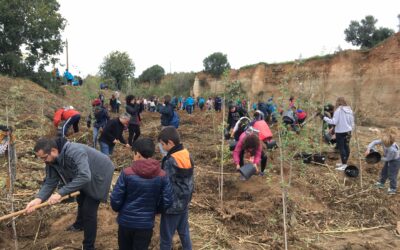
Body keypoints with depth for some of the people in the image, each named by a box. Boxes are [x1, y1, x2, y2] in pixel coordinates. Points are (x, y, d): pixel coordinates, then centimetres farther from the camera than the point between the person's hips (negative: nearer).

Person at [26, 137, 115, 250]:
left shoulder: (75, 152, -42)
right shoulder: (51, 160, -14)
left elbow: (84, 176, -50)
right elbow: (50, 181, -12)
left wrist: (60, 193, -50)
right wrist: (39, 198, -29)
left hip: (100, 175, -9)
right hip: (86, 177, 9)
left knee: (89, 210, -11)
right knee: (81, 200, 30)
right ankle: (79, 225, 60)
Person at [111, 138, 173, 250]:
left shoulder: (127, 173, -15)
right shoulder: (162, 175, -10)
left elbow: (115, 199, -11)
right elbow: (166, 202, -6)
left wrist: (119, 209, 12)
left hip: (126, 221, 0)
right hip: (146, 223, 1)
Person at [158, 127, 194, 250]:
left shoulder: (170, 161, -23)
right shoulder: (187, 155, 1)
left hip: (172, 205, -8)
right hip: (185, 202, 8)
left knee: (166, 236, 7)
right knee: (184, 231, 22)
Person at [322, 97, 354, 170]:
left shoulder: (338, 110, -14)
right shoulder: (349, 110, 6)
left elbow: (334, 121, -18)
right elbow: (352, 122, 10)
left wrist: (324, 118, -12)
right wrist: (350, 129, 21)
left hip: (340, 132, -7)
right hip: (348, 131, 7)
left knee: (341, 148, -3)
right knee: (346, 147, 12)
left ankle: (344, 165, -3)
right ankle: (344, 162, 22)